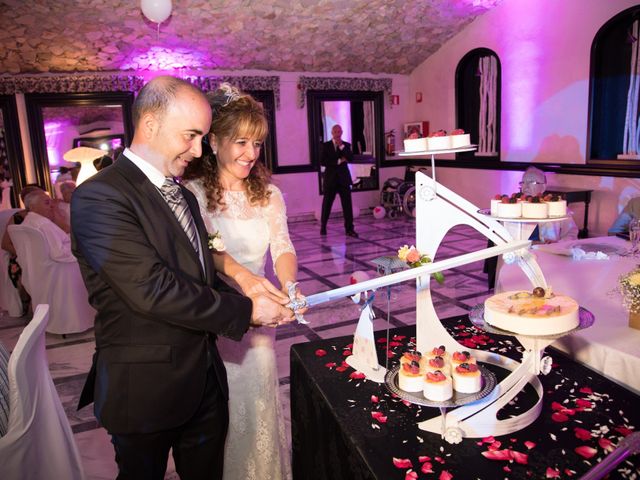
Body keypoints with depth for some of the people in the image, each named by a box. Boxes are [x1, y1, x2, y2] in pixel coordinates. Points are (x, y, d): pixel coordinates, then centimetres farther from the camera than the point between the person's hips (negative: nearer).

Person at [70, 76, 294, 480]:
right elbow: (152, 290, -26)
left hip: (205, 378, 7)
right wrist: (244, 310, -19)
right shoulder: (100, 196, -18)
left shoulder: (184, 195, 10)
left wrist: (251, 302, -5)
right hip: (146, 387, -7)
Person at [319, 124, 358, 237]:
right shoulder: (326, 145, 3)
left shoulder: (346, 145, 8)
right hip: (330, 179, -1)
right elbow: (322, 161, -8)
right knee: (327, 204, 8)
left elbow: (351, 159, -7)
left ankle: (349, 229, 0)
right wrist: (338, 161, -13)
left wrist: (342, 146, -12)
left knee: (347, 204, -4)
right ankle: (323, 227, 23)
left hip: (344, 179, 1)